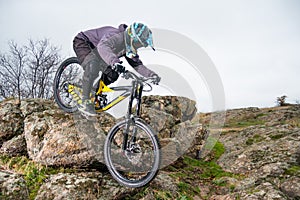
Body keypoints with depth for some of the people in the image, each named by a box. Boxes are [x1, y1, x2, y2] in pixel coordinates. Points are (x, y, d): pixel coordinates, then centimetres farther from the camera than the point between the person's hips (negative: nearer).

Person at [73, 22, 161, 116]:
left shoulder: (128, 46, -6)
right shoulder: (117, 36, -34)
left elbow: (137, 65, -3)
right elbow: (103, 46, -55)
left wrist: (152, 74, -18)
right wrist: (114, 62, -71)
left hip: (95, 51, 9)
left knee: (113, 74, -2)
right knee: (93, 67, -35)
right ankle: (85, 102, -22)